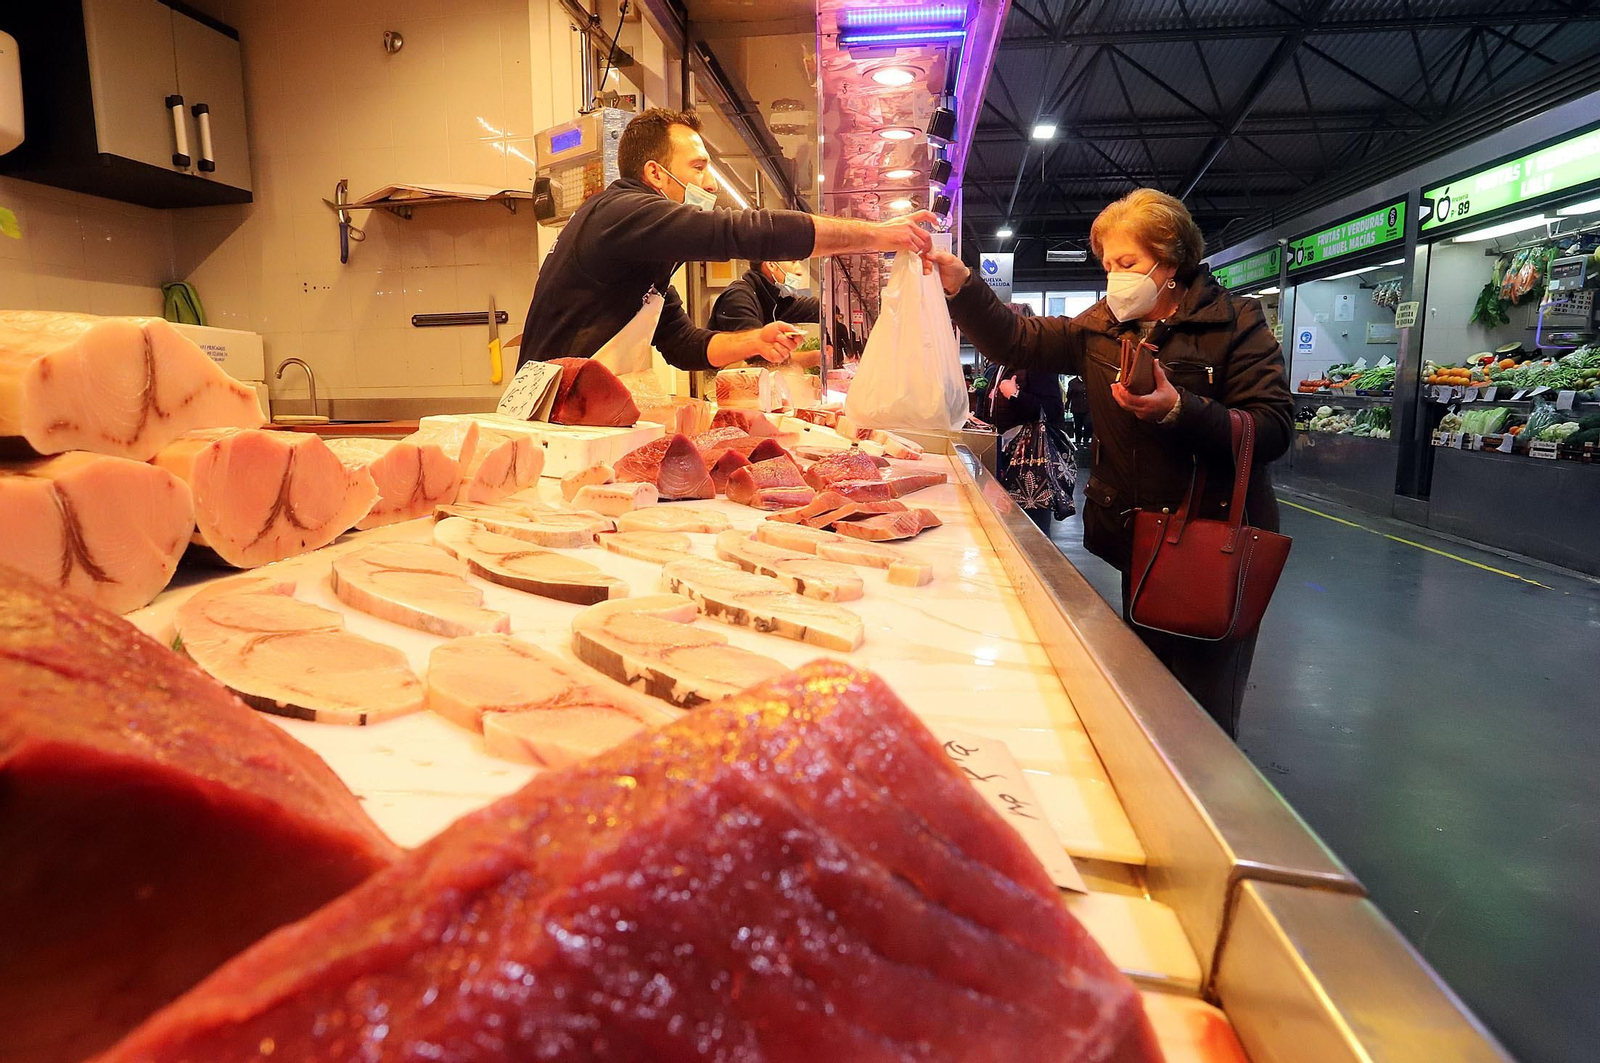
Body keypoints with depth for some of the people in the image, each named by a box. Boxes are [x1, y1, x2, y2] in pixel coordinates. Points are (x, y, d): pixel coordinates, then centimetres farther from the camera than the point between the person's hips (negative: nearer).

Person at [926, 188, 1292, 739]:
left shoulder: (1233, 321, -7)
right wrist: (961, 284, -13)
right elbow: (1016, 341, 2)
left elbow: (1273, 428, -14)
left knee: (1203, 714, 4)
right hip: (1131, 541, 5)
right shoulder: (1101, 325, 8)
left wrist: (1179, 409, -27)